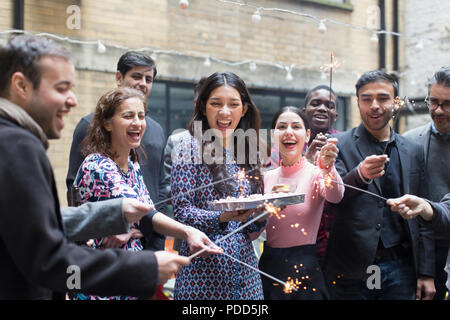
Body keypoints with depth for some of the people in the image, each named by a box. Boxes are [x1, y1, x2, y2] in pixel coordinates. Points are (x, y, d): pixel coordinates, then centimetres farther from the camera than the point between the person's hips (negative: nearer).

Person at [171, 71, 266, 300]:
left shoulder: (248, 154, 11)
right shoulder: (191, 148, -4)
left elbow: (253, 226, 14)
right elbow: (181, 212, -11)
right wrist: (222, 217, -24)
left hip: (245, 269, 5)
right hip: (205, 271, -5)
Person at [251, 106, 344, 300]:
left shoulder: (315, 173, -6)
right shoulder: (268, 178, 6)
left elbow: (335, 196, -27)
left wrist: (327, 167, -46)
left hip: (305, 268, -3)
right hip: (269, 265, 4)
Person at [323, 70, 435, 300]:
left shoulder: (413, 151, 10)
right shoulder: (339, 145, 0)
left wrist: (426, 273, 8)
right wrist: (360, 175, -34)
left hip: (400, 269, 3)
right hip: (352, 271, -3)